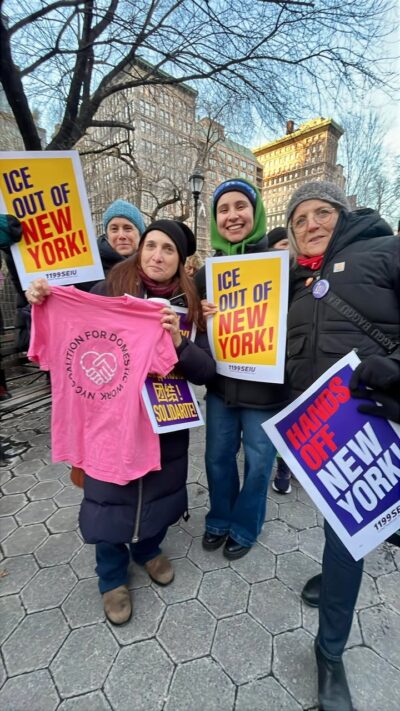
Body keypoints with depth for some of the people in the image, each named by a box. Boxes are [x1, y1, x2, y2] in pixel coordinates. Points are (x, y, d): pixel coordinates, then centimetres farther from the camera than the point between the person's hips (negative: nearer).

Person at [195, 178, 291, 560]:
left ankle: (244, 529, 39)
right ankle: (218, 520, 43)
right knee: (217, 457, 17)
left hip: (265, 387, -3)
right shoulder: (207, 271, 6)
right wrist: (202, 317, -8)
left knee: (257, 463, 13)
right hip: (220, 384, 4)